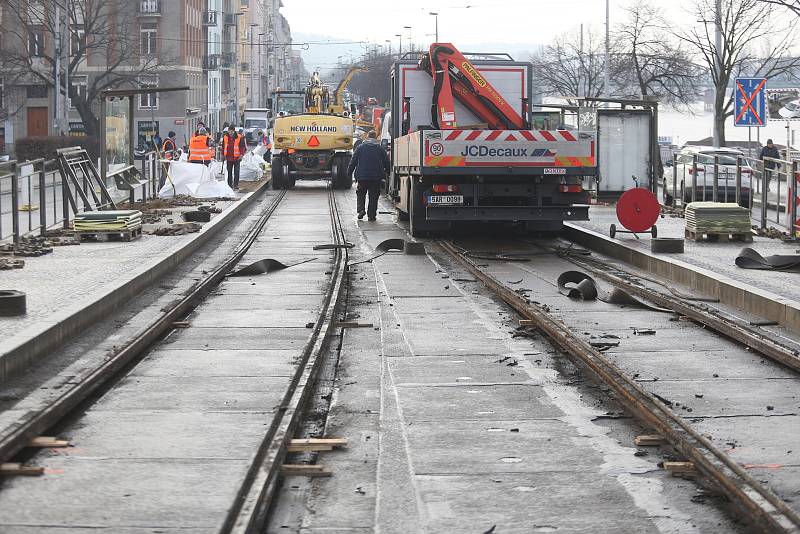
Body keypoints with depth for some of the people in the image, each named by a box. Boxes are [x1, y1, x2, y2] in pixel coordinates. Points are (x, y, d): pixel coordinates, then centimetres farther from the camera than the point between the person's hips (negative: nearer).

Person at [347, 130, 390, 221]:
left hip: (362, 176, 0)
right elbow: (387, 163, 4)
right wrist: (386, 172, 19)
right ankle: (372, 214, 5)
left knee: (361, 194, 13)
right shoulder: (380, 149, 1)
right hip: (376, 177, 0)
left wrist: (349, 172, 8)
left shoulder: (360, 147, 0)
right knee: (374, 196, 7)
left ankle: (360, 209, -7)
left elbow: (353, 161, 0)